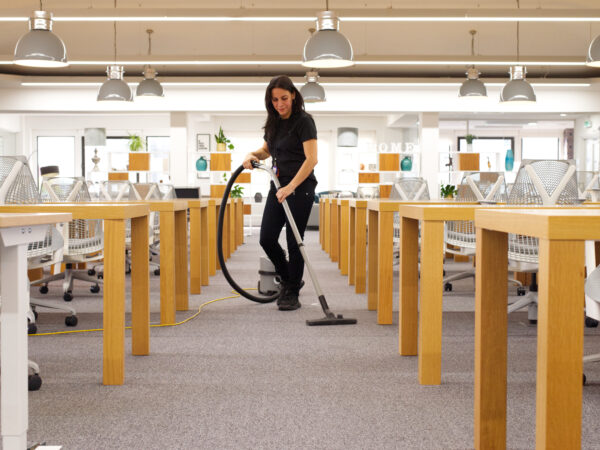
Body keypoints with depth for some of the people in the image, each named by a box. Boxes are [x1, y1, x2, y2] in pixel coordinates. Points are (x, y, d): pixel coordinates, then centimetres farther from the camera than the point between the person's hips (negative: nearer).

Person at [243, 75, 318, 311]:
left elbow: (311, 159, -20)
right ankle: (288, 279, 24)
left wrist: (291, 187, -28)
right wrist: (252, 155, 4)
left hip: (300, 186, -7)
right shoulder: (274, 123, 10)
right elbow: (266, 150, 27)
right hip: (279, 186, 7)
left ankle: (292, 293, 9)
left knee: (294, 241, -3)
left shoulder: (304, 121, -12)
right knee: (267, 238, 2)